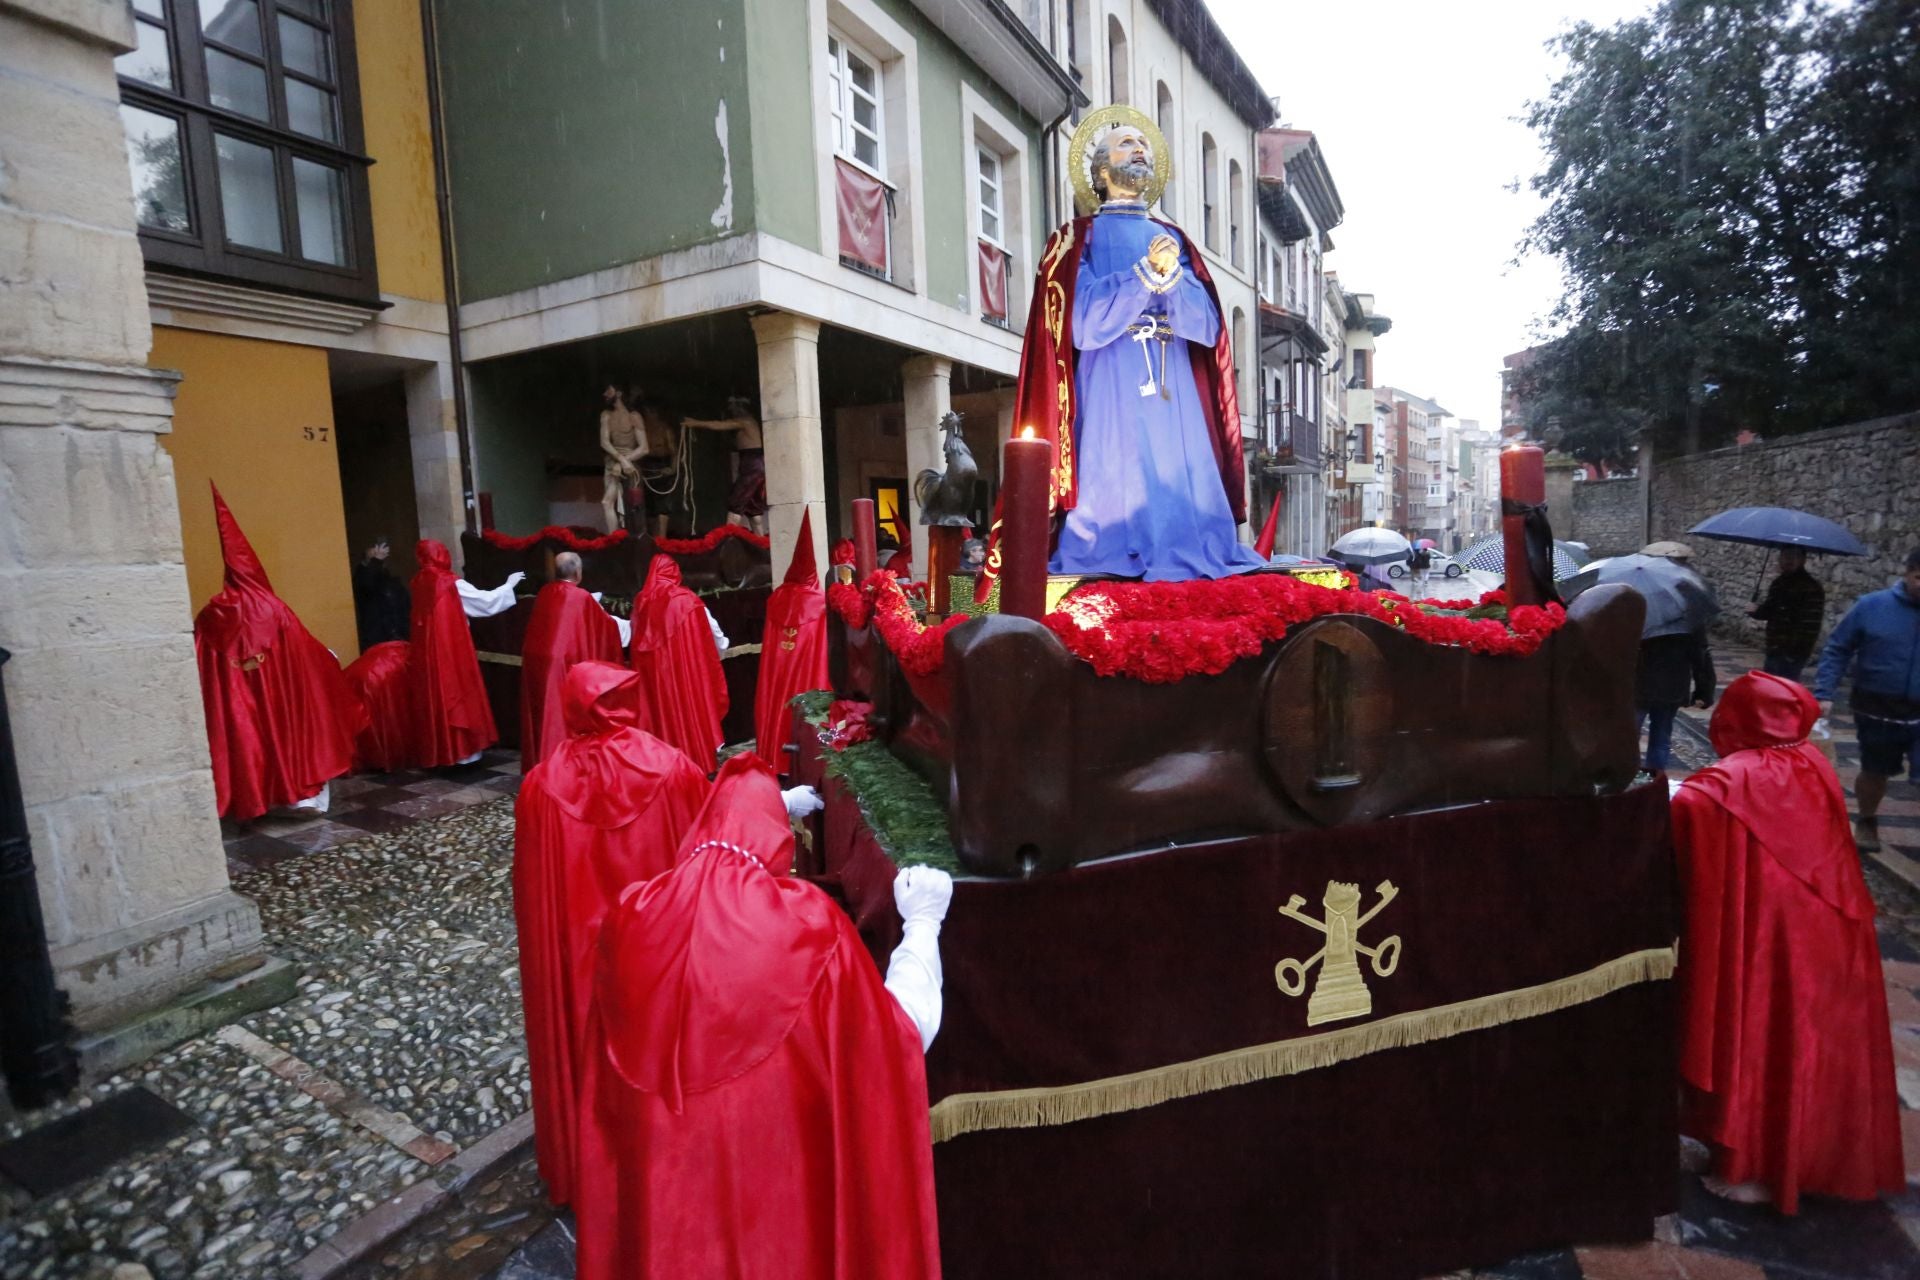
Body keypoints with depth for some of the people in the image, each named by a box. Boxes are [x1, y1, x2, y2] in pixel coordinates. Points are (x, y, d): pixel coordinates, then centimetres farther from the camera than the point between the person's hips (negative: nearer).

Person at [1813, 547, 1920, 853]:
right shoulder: (1872, 606, -6)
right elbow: (1837, 650, -1)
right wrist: (1824, 694, -8)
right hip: (1877, 711, 0)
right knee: (1874, 772, 17)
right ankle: (1867, 822, 39)